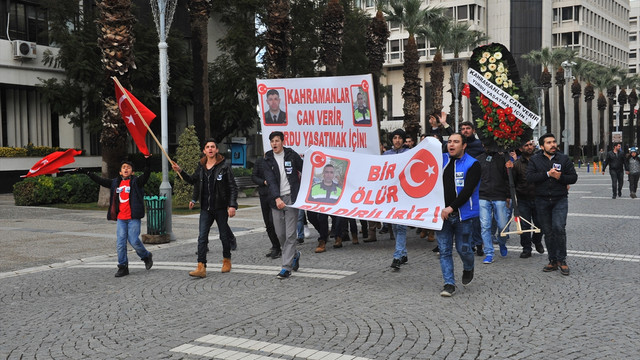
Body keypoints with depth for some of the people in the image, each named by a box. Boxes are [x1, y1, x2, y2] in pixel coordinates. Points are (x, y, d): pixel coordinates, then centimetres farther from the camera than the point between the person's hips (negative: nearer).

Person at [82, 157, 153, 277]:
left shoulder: (136, 182, 0)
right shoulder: (115, 182, 13)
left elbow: (146, 175, -16)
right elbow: (100, 181, 19)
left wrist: (147, 161, -31)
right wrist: (86, 172, 19)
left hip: (133, 218, -5)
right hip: (120, 218, 5)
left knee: (134, 241, -7)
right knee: (120, 243, 2)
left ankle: (147, 256, 20)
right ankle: (123, 267, 10)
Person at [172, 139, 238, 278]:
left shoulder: (224, 166, -6)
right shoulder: (201, 166, 8)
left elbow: (233, 187, -6)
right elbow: (193, 180, 25)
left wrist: (232, 205, -15)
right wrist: (180, 171, 12)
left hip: (221, 207, -3)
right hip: (206, 208, 4)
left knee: (224, 235, 9)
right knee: (202, 237, -7)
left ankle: (227, 261, 31)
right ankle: (201, 268, -10)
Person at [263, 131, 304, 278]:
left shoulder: (292, 155, 1)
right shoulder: (268, 160, 4)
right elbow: (271, 180, -8)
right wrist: (277, 198, -22)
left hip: (291, 197, -3)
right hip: (276, 199, 3)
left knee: (290, 234, -6)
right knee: (280, 234, 8)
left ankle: (286, 267, -2)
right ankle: (294, 254, 35)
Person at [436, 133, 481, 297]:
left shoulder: (472, 164, -5)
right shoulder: (442, 160, 9)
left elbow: (468, 190, -13)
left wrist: (451, 207, -18)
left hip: (463, 214, -3)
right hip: (442, 214, 4)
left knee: (463, 248, 3)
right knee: (444, 250, 1)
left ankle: (468, 268, 35)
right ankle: (449, 284, 9)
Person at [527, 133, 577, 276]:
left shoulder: (564, 159, 6)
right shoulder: (535, 160, 4)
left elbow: (573, 177, 3)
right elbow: (529, 177, -10)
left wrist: (560, 177, -15)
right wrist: (547, 174, -17)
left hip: (560, 199, -1)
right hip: (542, 201, 1)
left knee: (559, 228, -15)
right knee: (547, 231, 7)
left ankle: (561, 260, -2)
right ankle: (553, 261, 17)